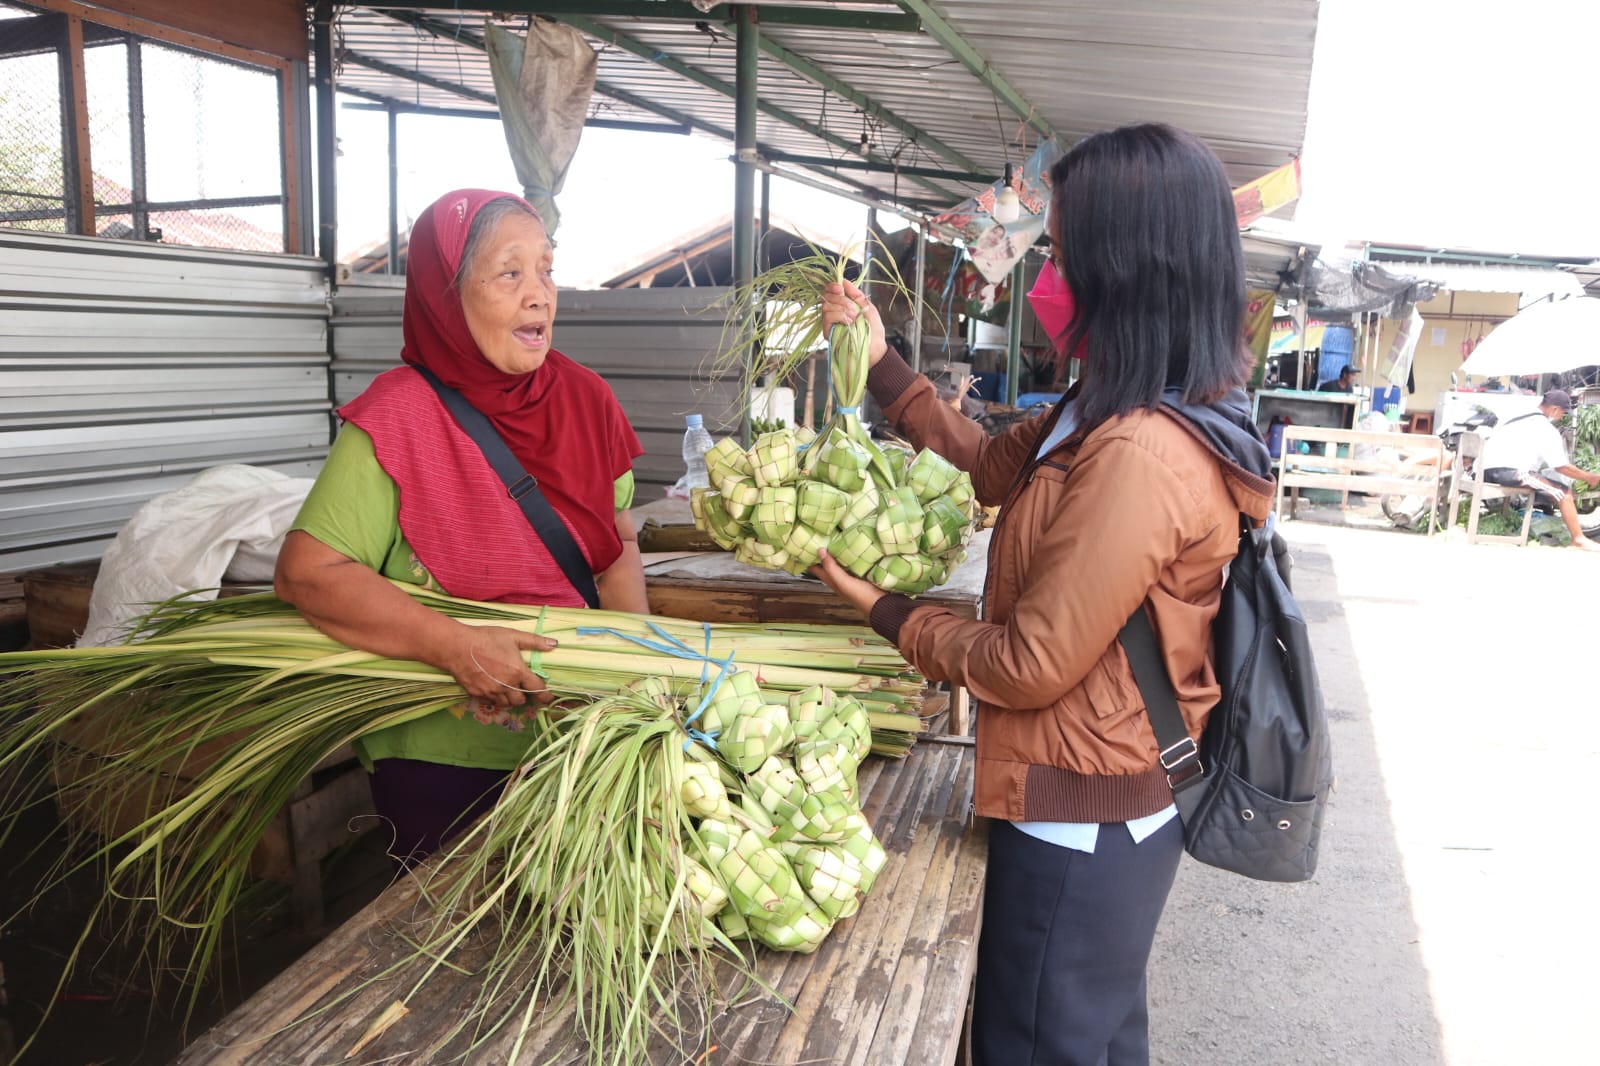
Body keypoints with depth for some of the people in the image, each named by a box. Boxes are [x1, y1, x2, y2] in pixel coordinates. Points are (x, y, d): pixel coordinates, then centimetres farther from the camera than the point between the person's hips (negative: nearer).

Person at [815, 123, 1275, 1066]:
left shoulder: (1138, 456, -29)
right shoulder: (1112, 415, 2)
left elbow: (1030, 664, -24)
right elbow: (997, 467, 14)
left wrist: (889, 613, -8)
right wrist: (882, 364, 10)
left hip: (1081, 826, -9)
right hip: (1119, 804, 9)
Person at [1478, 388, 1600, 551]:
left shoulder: (1518, 418, 23)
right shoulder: (1546, 429, 0)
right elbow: (1562, 467, -1)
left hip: (1486, 470, 9)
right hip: (1510, 471, -9)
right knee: (1562, 493, 0)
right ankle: (1579, 539, 2)